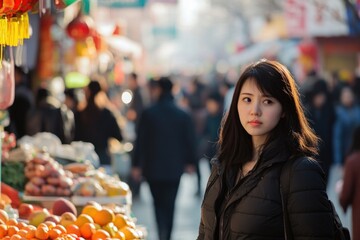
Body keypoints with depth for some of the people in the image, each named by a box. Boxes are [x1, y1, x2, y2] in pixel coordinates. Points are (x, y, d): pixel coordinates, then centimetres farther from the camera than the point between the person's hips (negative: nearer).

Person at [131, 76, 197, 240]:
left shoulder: (148, 113, -7)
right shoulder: (183, 115, -4)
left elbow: (140, 140, -5)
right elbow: (190, 141, 1)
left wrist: (136, 165, 2)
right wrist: (190, 162, 14)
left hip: (153, 167, -1)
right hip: (174, 167, 1)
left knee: (159, 204, 7)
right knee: (169, 205, 10)